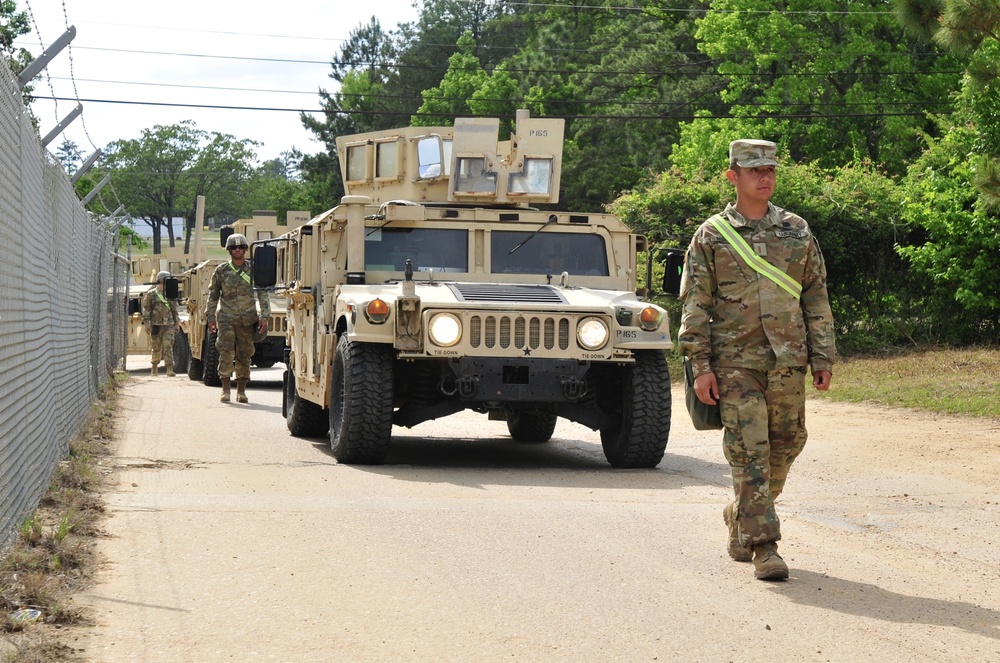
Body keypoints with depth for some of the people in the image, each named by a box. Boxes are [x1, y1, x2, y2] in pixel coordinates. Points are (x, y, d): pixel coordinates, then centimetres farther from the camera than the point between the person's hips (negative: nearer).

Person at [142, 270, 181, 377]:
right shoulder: (151, 294, 1)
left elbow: (174, 310, 18)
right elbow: (146, 310, 0)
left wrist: (177, 322, 14)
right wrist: (146, 324, -6)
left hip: (169, 325, 2)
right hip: (156, 325, -2)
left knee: (168, 346, -10)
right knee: (156, 348, 7)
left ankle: (169, 370, -15)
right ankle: (154, 368, 26)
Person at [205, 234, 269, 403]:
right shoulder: (221, 271, 4)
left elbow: (263, 294, 5)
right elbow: (213, 296, 11)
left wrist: (264, 316, -5)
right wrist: (210, 318, 5)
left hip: (247, 319, 1)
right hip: (226, 318, -1)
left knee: (244, 355, 3)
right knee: (226, 353, -11)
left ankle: (241, 391, 11)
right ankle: (225, 390, -5)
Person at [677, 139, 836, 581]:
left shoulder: (797, 231, 10)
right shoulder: (711, 237, 2)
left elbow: (816, 298, 12)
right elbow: (695, 306, 0)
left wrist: (822, 358, 6)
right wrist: (701, 365, -7)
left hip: (789, 362, 4)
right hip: (736, 362, -3)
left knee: (785, 446, 10)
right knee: (750, 453, -8)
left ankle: (740, 517, 32)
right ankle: (763, 546, -4)